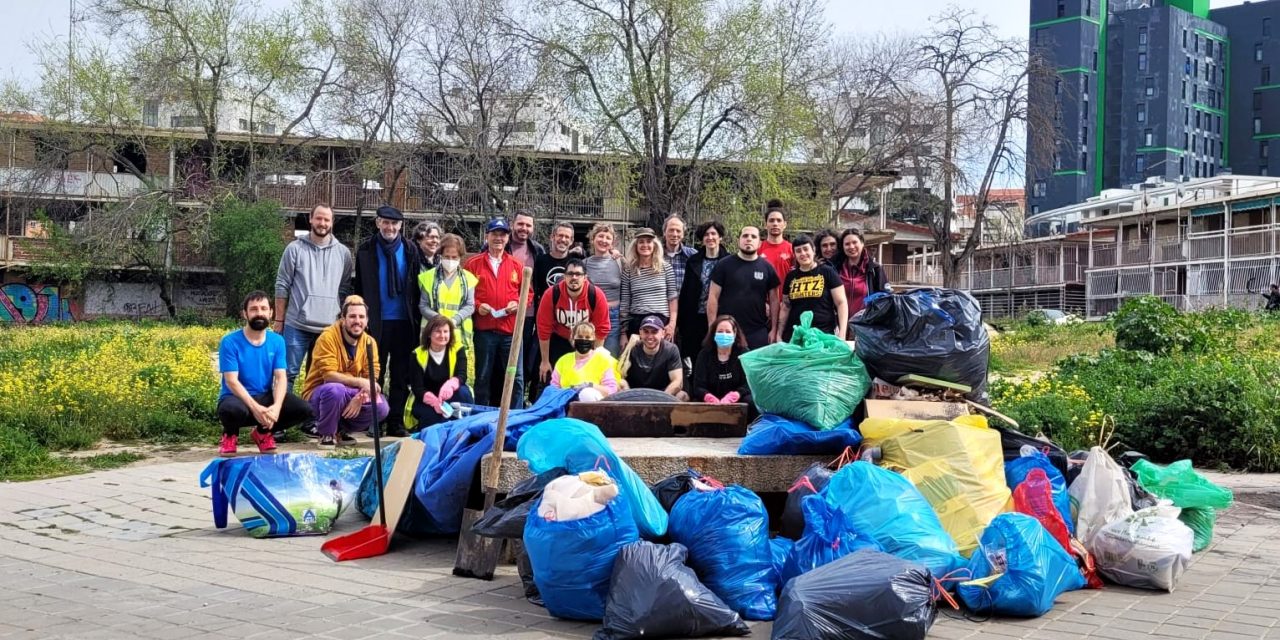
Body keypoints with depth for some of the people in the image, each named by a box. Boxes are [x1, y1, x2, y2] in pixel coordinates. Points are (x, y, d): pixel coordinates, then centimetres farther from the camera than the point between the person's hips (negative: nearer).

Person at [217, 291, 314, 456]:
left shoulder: (277, 341, 1)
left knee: (305, 409, -20)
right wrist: (255, 408, -31)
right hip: (238, 398, -4)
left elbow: (281, 378, -6)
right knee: (232, 410, -41)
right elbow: (231, 381, -17)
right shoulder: (230, 342, -11)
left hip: (265, 398, 4)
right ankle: (230, 435, -1)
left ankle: (263, 432, 9)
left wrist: (276, 406, -26)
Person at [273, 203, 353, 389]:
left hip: (329, 328, 2)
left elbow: (344, 290, 10)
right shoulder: (295, 249, 1)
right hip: (296, 326, -2)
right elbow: (282, 287, 2)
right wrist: (279, 321, 0)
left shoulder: (343, 253, 8)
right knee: (288, 374, -1)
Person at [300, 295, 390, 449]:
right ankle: (326, 434, -12)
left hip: (349, 396, 5)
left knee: (381, 407, -17)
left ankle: (341, 430, 7)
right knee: (335, 389, -38)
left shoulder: (369, 342, -3)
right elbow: (329, 374, -28)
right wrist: (360, 382, -37)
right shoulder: (328, 337, -19)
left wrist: (360, 397, -27)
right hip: (319, 395, -5)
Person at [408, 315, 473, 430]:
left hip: (451, 399, 1)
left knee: (463, 391, -32)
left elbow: (462, 375, -23)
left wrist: (451, 384, -49)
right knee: (432, 414, -35)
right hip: (426, 403, -1)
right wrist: (433, 400, -39)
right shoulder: (418, 355, -9)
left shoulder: (458, 349, -8)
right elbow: (417, 388, -16)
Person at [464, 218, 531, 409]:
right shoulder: (473, 264, 4)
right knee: (483, 378, 8)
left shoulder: (516, 265, 9)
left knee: (516, 378, 0)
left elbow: (527, 293, 13)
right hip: (483, 330, -1)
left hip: (511, 330, 1)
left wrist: (517, 304, -6)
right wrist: (476, 306, -12)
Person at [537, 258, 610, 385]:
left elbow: (602, 329, -15)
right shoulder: (551, 295, -25)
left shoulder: (596, 295, -26)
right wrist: (545, 361, -11)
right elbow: (544, 328, -16)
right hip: (559, 341, 0)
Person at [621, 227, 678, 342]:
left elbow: (673, 297, 5)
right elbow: (624, 303, 6)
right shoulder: (628, 270, 5)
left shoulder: (666, 268, 5)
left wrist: (672, 323, -4)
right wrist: (623, 331, 3)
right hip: (636, 323, 1)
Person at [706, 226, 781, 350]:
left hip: (758, 333, 1)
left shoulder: (766, 267, 7)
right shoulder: (725, 265, 2)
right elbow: (713, 297, 1)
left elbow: (773, 300, 10)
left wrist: (773, 329, 4)